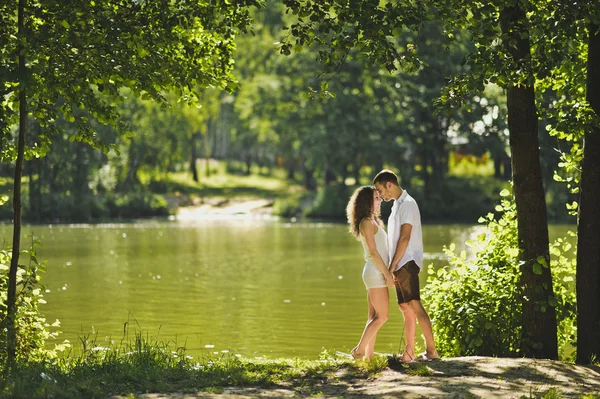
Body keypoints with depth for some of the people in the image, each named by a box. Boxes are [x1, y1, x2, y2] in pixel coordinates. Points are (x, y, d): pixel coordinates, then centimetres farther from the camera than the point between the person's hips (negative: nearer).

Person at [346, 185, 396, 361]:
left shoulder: (372, 221, 18)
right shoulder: (366, 222, -11)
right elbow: (373, 252, -16)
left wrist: (387, 272, 13)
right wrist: (388, 274, -15)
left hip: (378, 273, 9)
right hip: (375, 273, -9)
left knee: (374, 317, 7)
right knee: (382, 316, -9)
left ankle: (369, 354, 7)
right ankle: (359, 350, -6)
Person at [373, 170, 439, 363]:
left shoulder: (407, 204, -10)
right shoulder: (398, 205, 19)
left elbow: (405, 238, -17)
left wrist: (393, 265, -17)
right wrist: (393, 267, 15)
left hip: (407, 263, -10)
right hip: (400, 266, 10)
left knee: (414, 305, -14)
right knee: (405, 308, 9)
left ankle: (431, 350, -17)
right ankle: (409, 352, 11)